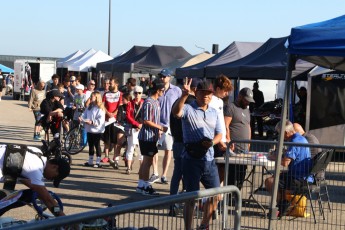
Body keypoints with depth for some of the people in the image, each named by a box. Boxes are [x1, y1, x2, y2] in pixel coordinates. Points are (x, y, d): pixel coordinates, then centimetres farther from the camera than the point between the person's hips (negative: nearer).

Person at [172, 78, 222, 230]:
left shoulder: (214, 112, 13)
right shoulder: (188, 109, -7)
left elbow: (219, 134, 17)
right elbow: (176, 112, -30)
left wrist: (212, 142, -6)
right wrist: (184, 95, -44)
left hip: (209, 160, 6)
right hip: (192, 160, -6)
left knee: (215, 195, 13)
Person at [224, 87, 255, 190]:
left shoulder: (246, 110, 22)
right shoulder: (230, 107, -5)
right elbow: (225, 126, -14)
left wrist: (248, 145, 19)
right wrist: (228, 141, -23)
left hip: (244, 150, 9)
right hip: (233, 150, -8)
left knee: (240, 179, 10)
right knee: (231, 179, -7)